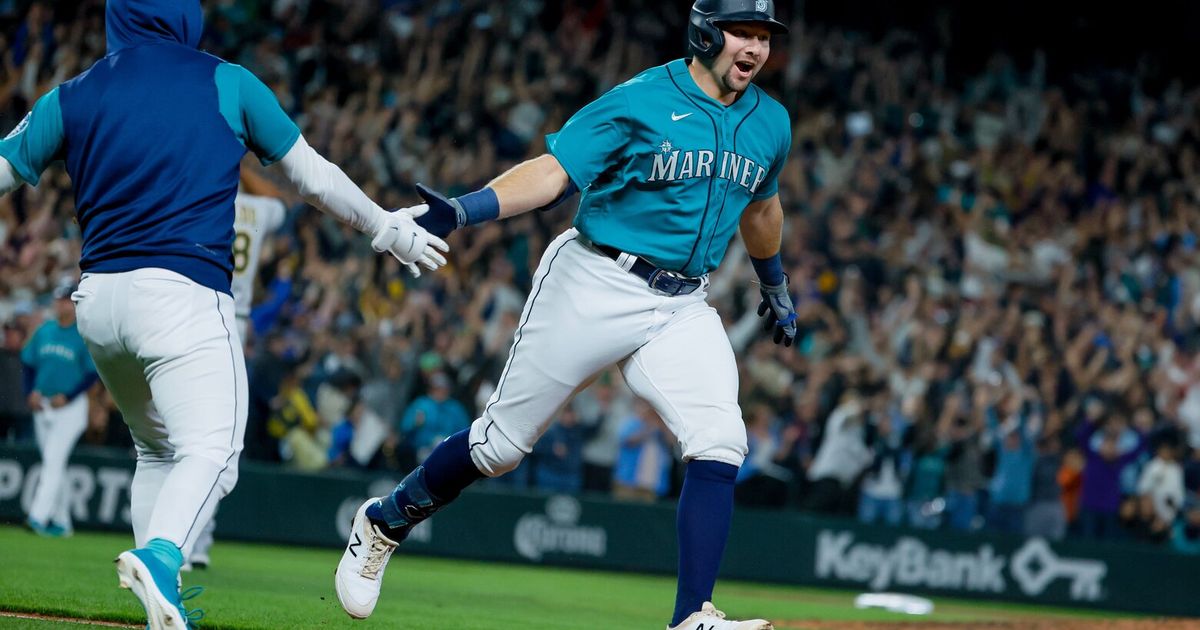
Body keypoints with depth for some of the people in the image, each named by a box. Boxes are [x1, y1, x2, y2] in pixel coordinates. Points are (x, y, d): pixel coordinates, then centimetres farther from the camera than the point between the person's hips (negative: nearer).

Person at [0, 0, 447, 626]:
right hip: (183, 293, -5)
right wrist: (388, 229, 26)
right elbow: (315, 178, 14)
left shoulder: (70, 99, 12)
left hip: (95, 301, 5)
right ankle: (160, 558, -44)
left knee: (157, 451, 21)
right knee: (210, 451, -16)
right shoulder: (227, 84, 8)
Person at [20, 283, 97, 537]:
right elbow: (28, 363, 15)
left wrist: (67, 397, -16)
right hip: (43, 406, 6)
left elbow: (93, 374, -8)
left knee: (53, 461, -16)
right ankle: (61, 521, 17)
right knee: (53, 464, 10)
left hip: (71, 406, -6)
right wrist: (31, 392, 0)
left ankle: (39, 516, -24)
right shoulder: (44, 331, 9)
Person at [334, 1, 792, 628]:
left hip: (681, 309, 5)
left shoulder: (770, 123, 7)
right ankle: (384, 523, 26)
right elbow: (553, 170, -19)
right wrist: (463, 210, -33)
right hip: (595, 287, -5)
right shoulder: (640, 101, -11)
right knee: (502, 441, 2)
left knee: (719, 445, -17)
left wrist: (774, 283, 41)